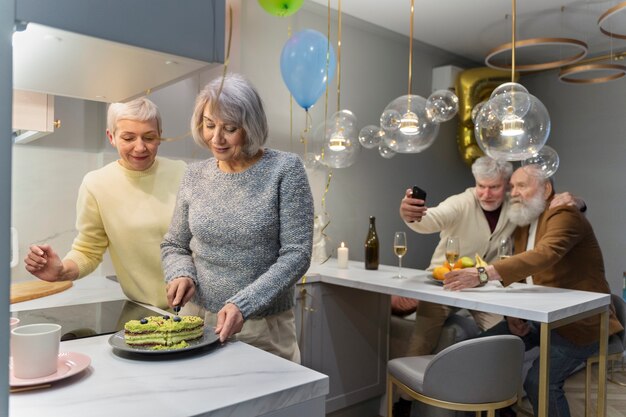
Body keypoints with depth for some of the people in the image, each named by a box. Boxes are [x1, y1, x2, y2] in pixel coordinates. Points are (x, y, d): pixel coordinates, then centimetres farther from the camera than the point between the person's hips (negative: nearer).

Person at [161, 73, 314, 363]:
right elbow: (173, 246, 11)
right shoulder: (195, 175, 1)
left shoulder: (285, 169, -11)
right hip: (198, 319, 4)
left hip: (265, 328, -3)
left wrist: (242, 304, -23)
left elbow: (296, 254, -15)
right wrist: (181, 274, -11)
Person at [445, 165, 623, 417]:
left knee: (540, 380, -25)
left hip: (580, 320, -7)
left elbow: (544, 255, -36)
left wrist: (483, 274, -46)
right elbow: (520, 275, 10)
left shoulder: (564, 216, -15)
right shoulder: (523, 225, 11)